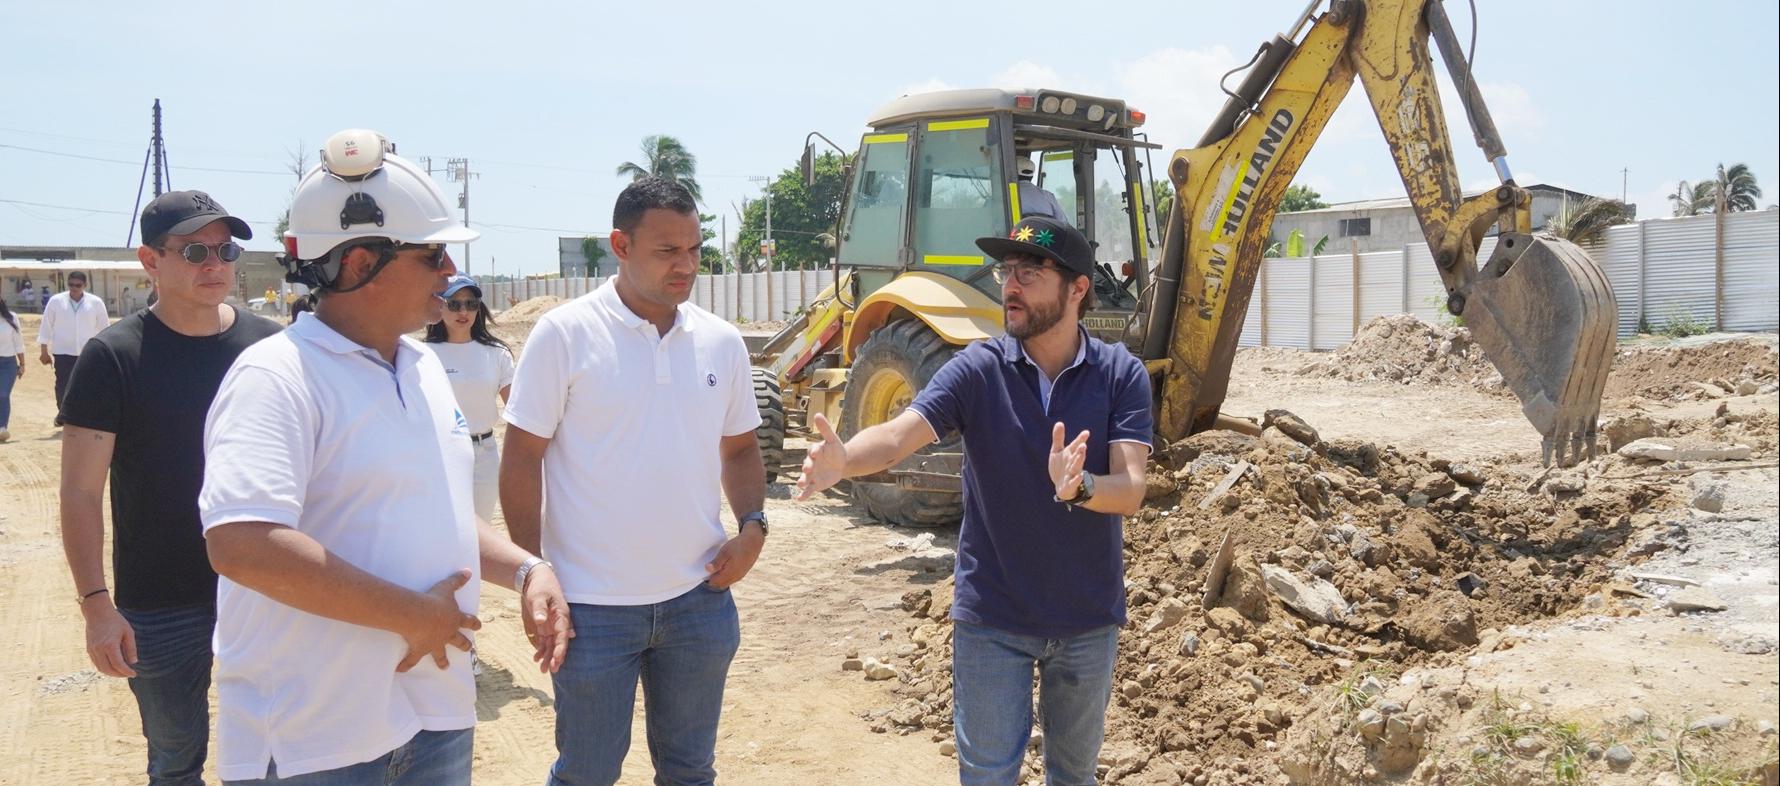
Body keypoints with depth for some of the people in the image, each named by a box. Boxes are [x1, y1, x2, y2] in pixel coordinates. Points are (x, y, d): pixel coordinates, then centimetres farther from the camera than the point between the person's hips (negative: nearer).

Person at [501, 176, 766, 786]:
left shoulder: (721, 341, 3)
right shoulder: (564, 334, -10)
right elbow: (522, 458, -7)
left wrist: (752, 526, -2)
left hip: (700, 597, 4)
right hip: (594, 606, -4)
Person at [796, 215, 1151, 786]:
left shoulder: (1121, 374, -9)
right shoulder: (978, 369, -9)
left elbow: (1130, 492, -19)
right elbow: (899, 435, -23)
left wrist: (1079, 487, -41)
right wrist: (843, 459, -45)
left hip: (1087, 617, 1)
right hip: (992, 616, -1)